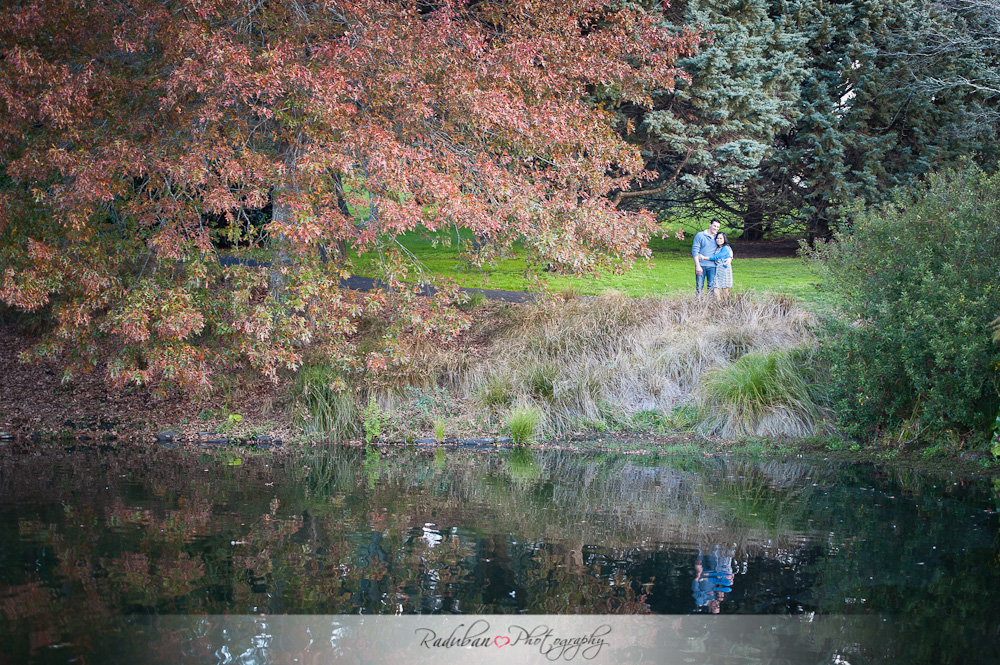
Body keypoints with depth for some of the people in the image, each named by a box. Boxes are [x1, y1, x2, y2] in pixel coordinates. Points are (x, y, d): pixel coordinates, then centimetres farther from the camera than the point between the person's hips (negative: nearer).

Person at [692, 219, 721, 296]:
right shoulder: (700, 235, 0)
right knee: (699, 287, -3)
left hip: (712, 266, 3)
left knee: (712, 287, 2)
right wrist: (698, 266, -12)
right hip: (701, 265, -3)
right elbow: (695, 251, -4)